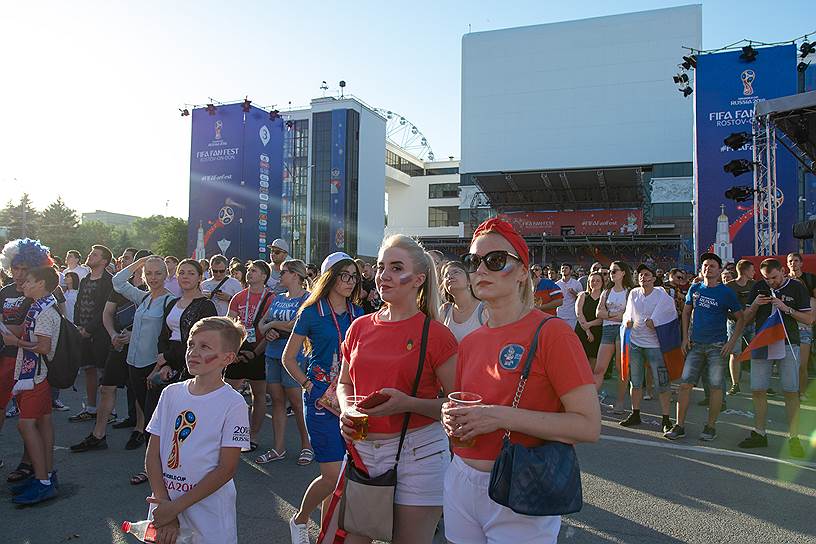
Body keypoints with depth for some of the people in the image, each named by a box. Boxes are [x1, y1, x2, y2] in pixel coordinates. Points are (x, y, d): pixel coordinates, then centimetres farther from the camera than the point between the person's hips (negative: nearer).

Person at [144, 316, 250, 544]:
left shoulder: (233, 403, -13)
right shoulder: (171, 393, 1)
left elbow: (226, 469, -14)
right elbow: (152, 455, 0)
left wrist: (176, 506, -15)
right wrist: (163, 503, -10)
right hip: (164, 507, 4)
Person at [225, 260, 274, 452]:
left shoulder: (271, 298, -5)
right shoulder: (239, 297, 8)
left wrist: (256, 352, -14)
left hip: (258, 351, -3)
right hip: (237, 350, 4)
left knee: (259, 395, 6)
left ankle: (252, 437, 17)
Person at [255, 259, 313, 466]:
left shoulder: (307, 298, -7)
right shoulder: (278, 298, 15)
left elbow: (297, 325, -20)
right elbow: (262, 323, 17)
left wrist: (273, 324, -7)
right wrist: (267, 331, -6)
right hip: (273, 355, 7)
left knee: (297, 402, 0)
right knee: (277, 401, 10)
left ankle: (307, 446, 16)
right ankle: (279, 448, 19)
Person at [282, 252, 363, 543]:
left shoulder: (358, 314, 9)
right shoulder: (312, 312, -3)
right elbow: (288, 358, 1)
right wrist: (308, 385, -7)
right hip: (321, 396, -4)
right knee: (333, 474, -7)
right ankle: (299, 520, 20)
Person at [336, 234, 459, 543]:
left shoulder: (436, 334, -9)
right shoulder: (360, 327, 5)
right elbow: (344, 384, 18)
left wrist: (408, 403, -22)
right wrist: (346, 410, -2)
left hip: (417, 452, -4)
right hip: (362, 448, 4)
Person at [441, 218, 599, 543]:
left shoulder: (551, 332, -14)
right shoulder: (469, 343, 5)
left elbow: (589, 426, -19)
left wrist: (503, 417, -24)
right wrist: (452, 418, -4)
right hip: (461, 484, 6)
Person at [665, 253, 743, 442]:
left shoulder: (727, 293, -2)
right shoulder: (695, 289, 8)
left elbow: (740, 319, 1)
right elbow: (686, 313, 16)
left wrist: (731, 342, -8)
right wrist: (685, 337, 7)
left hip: (717, 346, -3)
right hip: (695, 345, 3)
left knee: (715, 386, 1)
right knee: (685, 384, -2)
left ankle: (711, 426, 14)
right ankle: (679, 426, 5)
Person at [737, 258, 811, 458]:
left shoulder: (797, 287, 0)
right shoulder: (759, 287, 7)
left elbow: (809, 319, -2)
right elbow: (746, 318, 10)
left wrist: (786, 308, -15)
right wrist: (755, 305, -9)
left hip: (788, 343, -3)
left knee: (791, 392, -2)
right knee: (758, 390, 3)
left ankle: (793, 438, 6)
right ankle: (759, 434, 14)